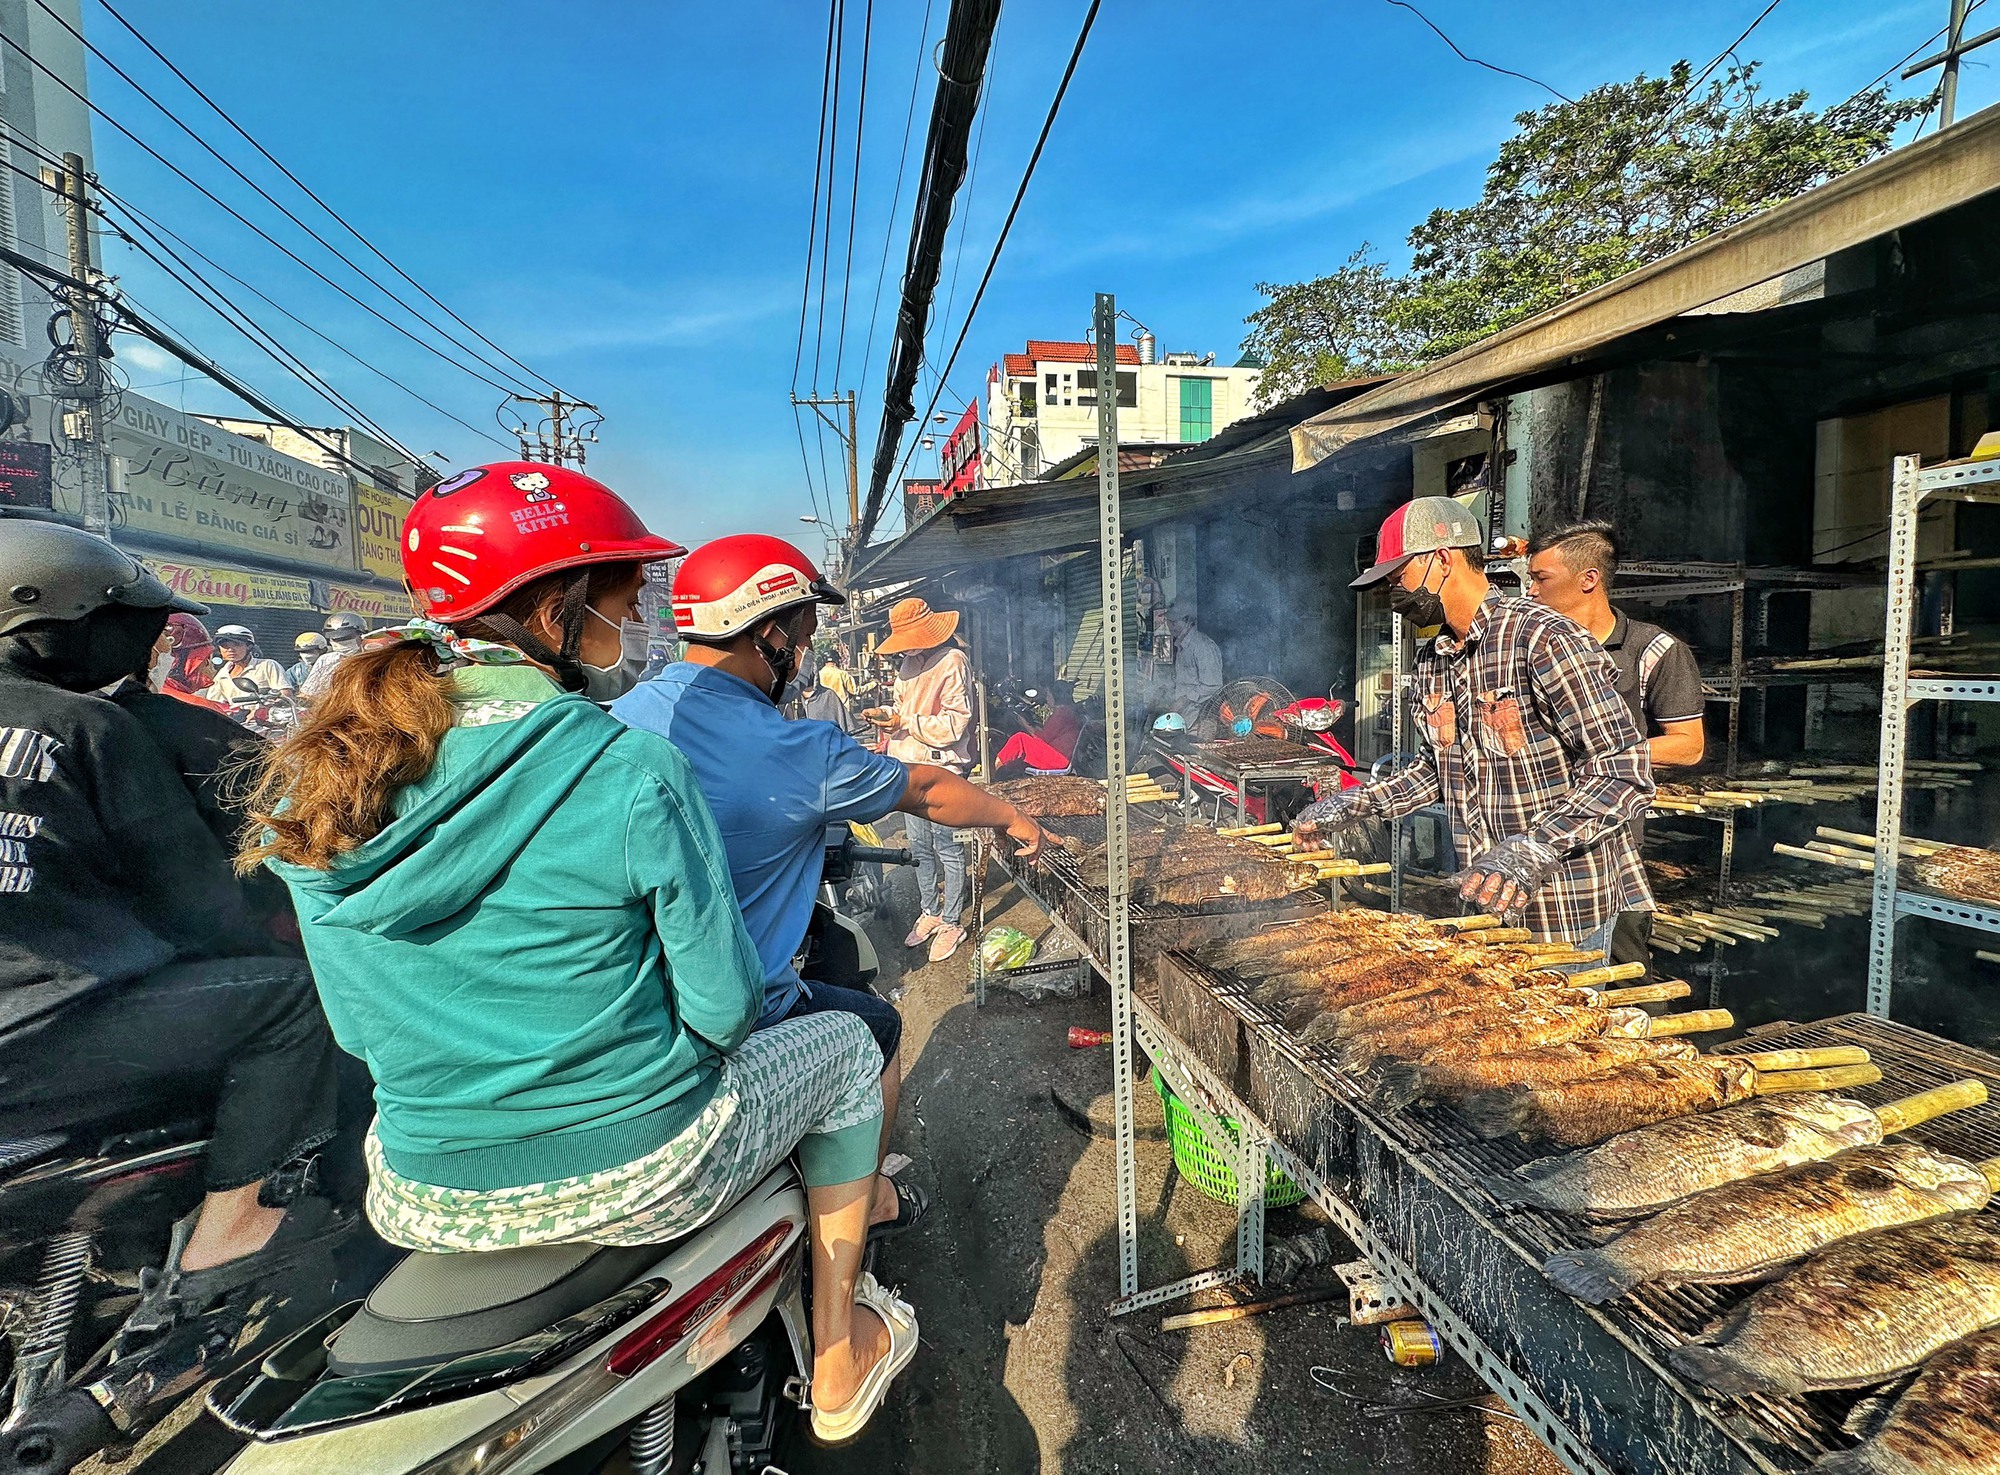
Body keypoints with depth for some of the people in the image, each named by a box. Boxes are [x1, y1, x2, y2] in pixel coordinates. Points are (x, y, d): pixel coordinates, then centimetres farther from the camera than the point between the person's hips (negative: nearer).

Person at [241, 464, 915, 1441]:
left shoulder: (314, 783, -6)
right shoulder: (636, 772, -23)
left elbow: (360, 1028, 3)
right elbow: (722, 1005, -16)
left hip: (425, 1203, 6)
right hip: (638, 1173, -5)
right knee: (846, 1046, 19)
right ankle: (839, 1365, 33)